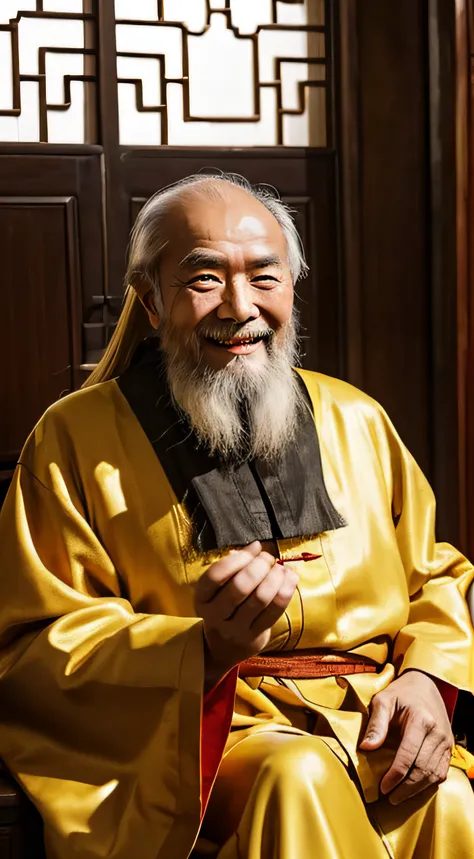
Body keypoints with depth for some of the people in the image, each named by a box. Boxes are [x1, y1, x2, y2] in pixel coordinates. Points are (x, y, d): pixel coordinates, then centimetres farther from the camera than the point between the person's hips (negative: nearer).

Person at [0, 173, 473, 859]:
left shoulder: (356, 422, 14)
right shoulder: (76, 440, 2)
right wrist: (205, 648, -20)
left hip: (375, 727, 3)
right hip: (191, 737, -3)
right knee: (301, 778, -34)